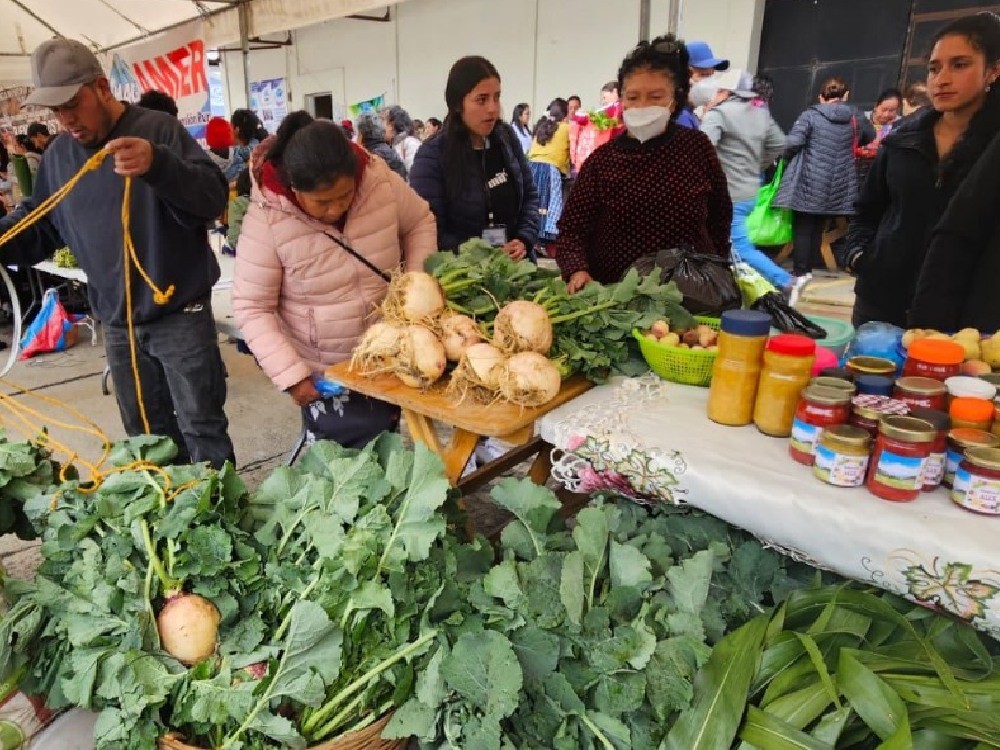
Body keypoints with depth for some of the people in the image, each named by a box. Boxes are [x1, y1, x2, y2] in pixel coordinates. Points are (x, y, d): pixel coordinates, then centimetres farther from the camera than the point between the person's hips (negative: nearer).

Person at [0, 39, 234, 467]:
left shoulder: (159, 130, -7)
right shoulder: (58, 155, 9)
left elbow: (214, 199, -18)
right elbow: (37, 227, 17)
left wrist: (158, 164, -34)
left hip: (181, 314, -6)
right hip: (117, 323, 6)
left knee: (202, 430, 0)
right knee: (148, 436, 16)